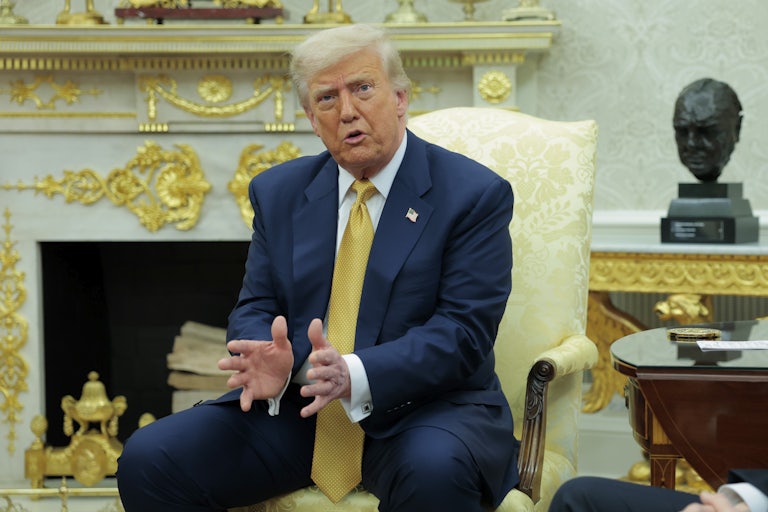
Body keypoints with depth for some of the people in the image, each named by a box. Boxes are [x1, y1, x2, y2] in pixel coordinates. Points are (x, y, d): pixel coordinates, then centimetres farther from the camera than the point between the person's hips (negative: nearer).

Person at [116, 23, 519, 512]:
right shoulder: (279, 192, 12)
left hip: (424, 407, -4)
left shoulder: (475, 195, -3)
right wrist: (269, 363, -15)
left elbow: (463, 330, -12)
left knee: (435, 470, -38)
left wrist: (355, 374, -27)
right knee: (148, 459, -15)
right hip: (295, 408, 4)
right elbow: (255, 309, 10)